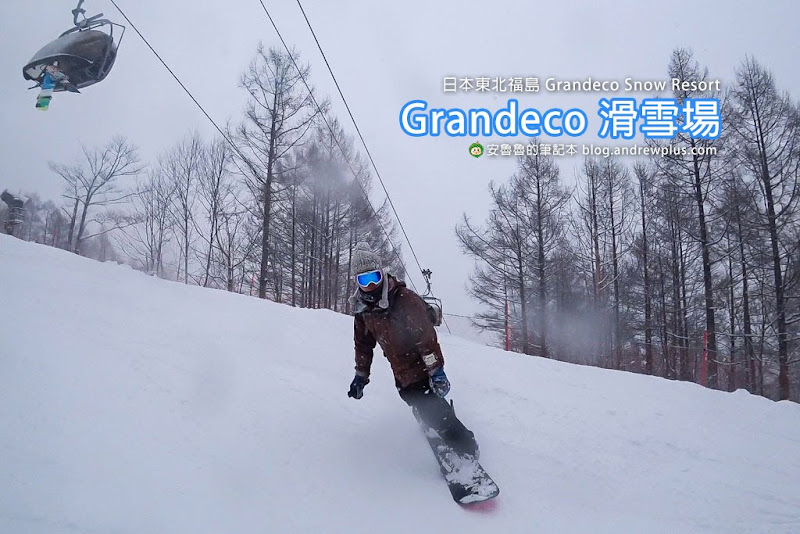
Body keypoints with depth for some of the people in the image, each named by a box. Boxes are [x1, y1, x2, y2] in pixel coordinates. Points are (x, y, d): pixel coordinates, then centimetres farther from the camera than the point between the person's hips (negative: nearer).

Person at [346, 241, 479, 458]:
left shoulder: (404, 299, -20)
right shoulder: (362, 309, 2)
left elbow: (426, 335, -22)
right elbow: (363, 343, 15)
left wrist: (436, 369, -24)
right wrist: (361, 375, 16)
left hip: (421, 368, -6)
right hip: (402, 376, 6)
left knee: (432, 409, -11)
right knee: (424, 410, 5)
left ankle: (467, 450, 2)